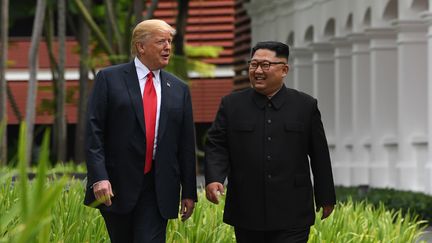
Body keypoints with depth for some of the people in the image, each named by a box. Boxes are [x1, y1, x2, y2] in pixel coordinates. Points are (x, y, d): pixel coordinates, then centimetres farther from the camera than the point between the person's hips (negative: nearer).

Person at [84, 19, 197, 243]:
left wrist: (189, 192, 10)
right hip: (116, 186, -2)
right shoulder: (109, 79, 1)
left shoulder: (179, 90, 11)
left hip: (157, 189, 2)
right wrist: (99, 177, -16)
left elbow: (186, 144, 12)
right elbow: (94, 132, -5)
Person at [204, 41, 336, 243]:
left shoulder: (306, 106, 4)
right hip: (247, 215, 2)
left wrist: (326, 198, 12)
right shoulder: (231, 105, 6)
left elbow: (319, 155, 9)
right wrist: (213, 179, -17)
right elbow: (216, 146, 1)